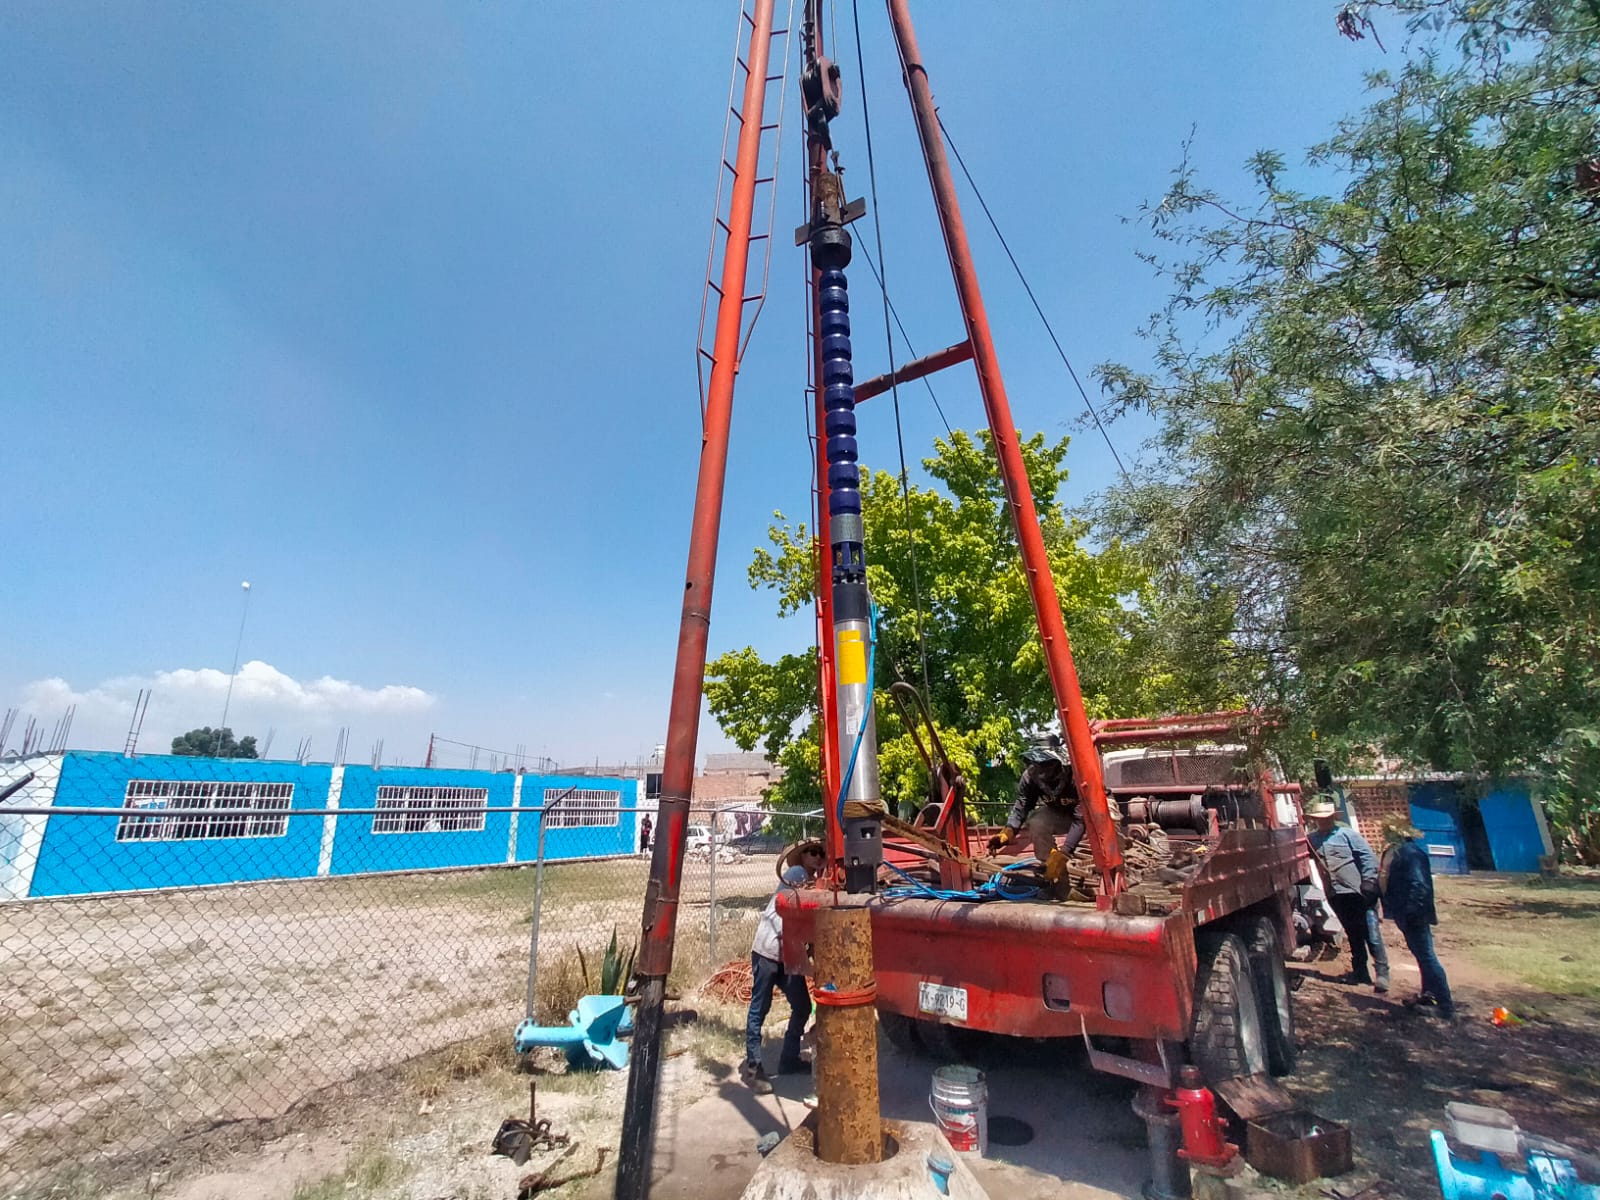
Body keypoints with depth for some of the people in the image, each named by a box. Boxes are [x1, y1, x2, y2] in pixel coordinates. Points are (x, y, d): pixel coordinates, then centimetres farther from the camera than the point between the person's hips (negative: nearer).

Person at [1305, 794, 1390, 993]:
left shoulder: (1346, 834, -6)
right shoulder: (1312, 839, 6)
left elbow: (1369, 856, -8)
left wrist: (1368, 882, -13)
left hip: (1358, 893, -5)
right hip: (1336, 895, 5)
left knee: (1371, 935, 0)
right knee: (1353, 936, 16)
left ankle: (1382, 974, 9)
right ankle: (1360, 972, 25)